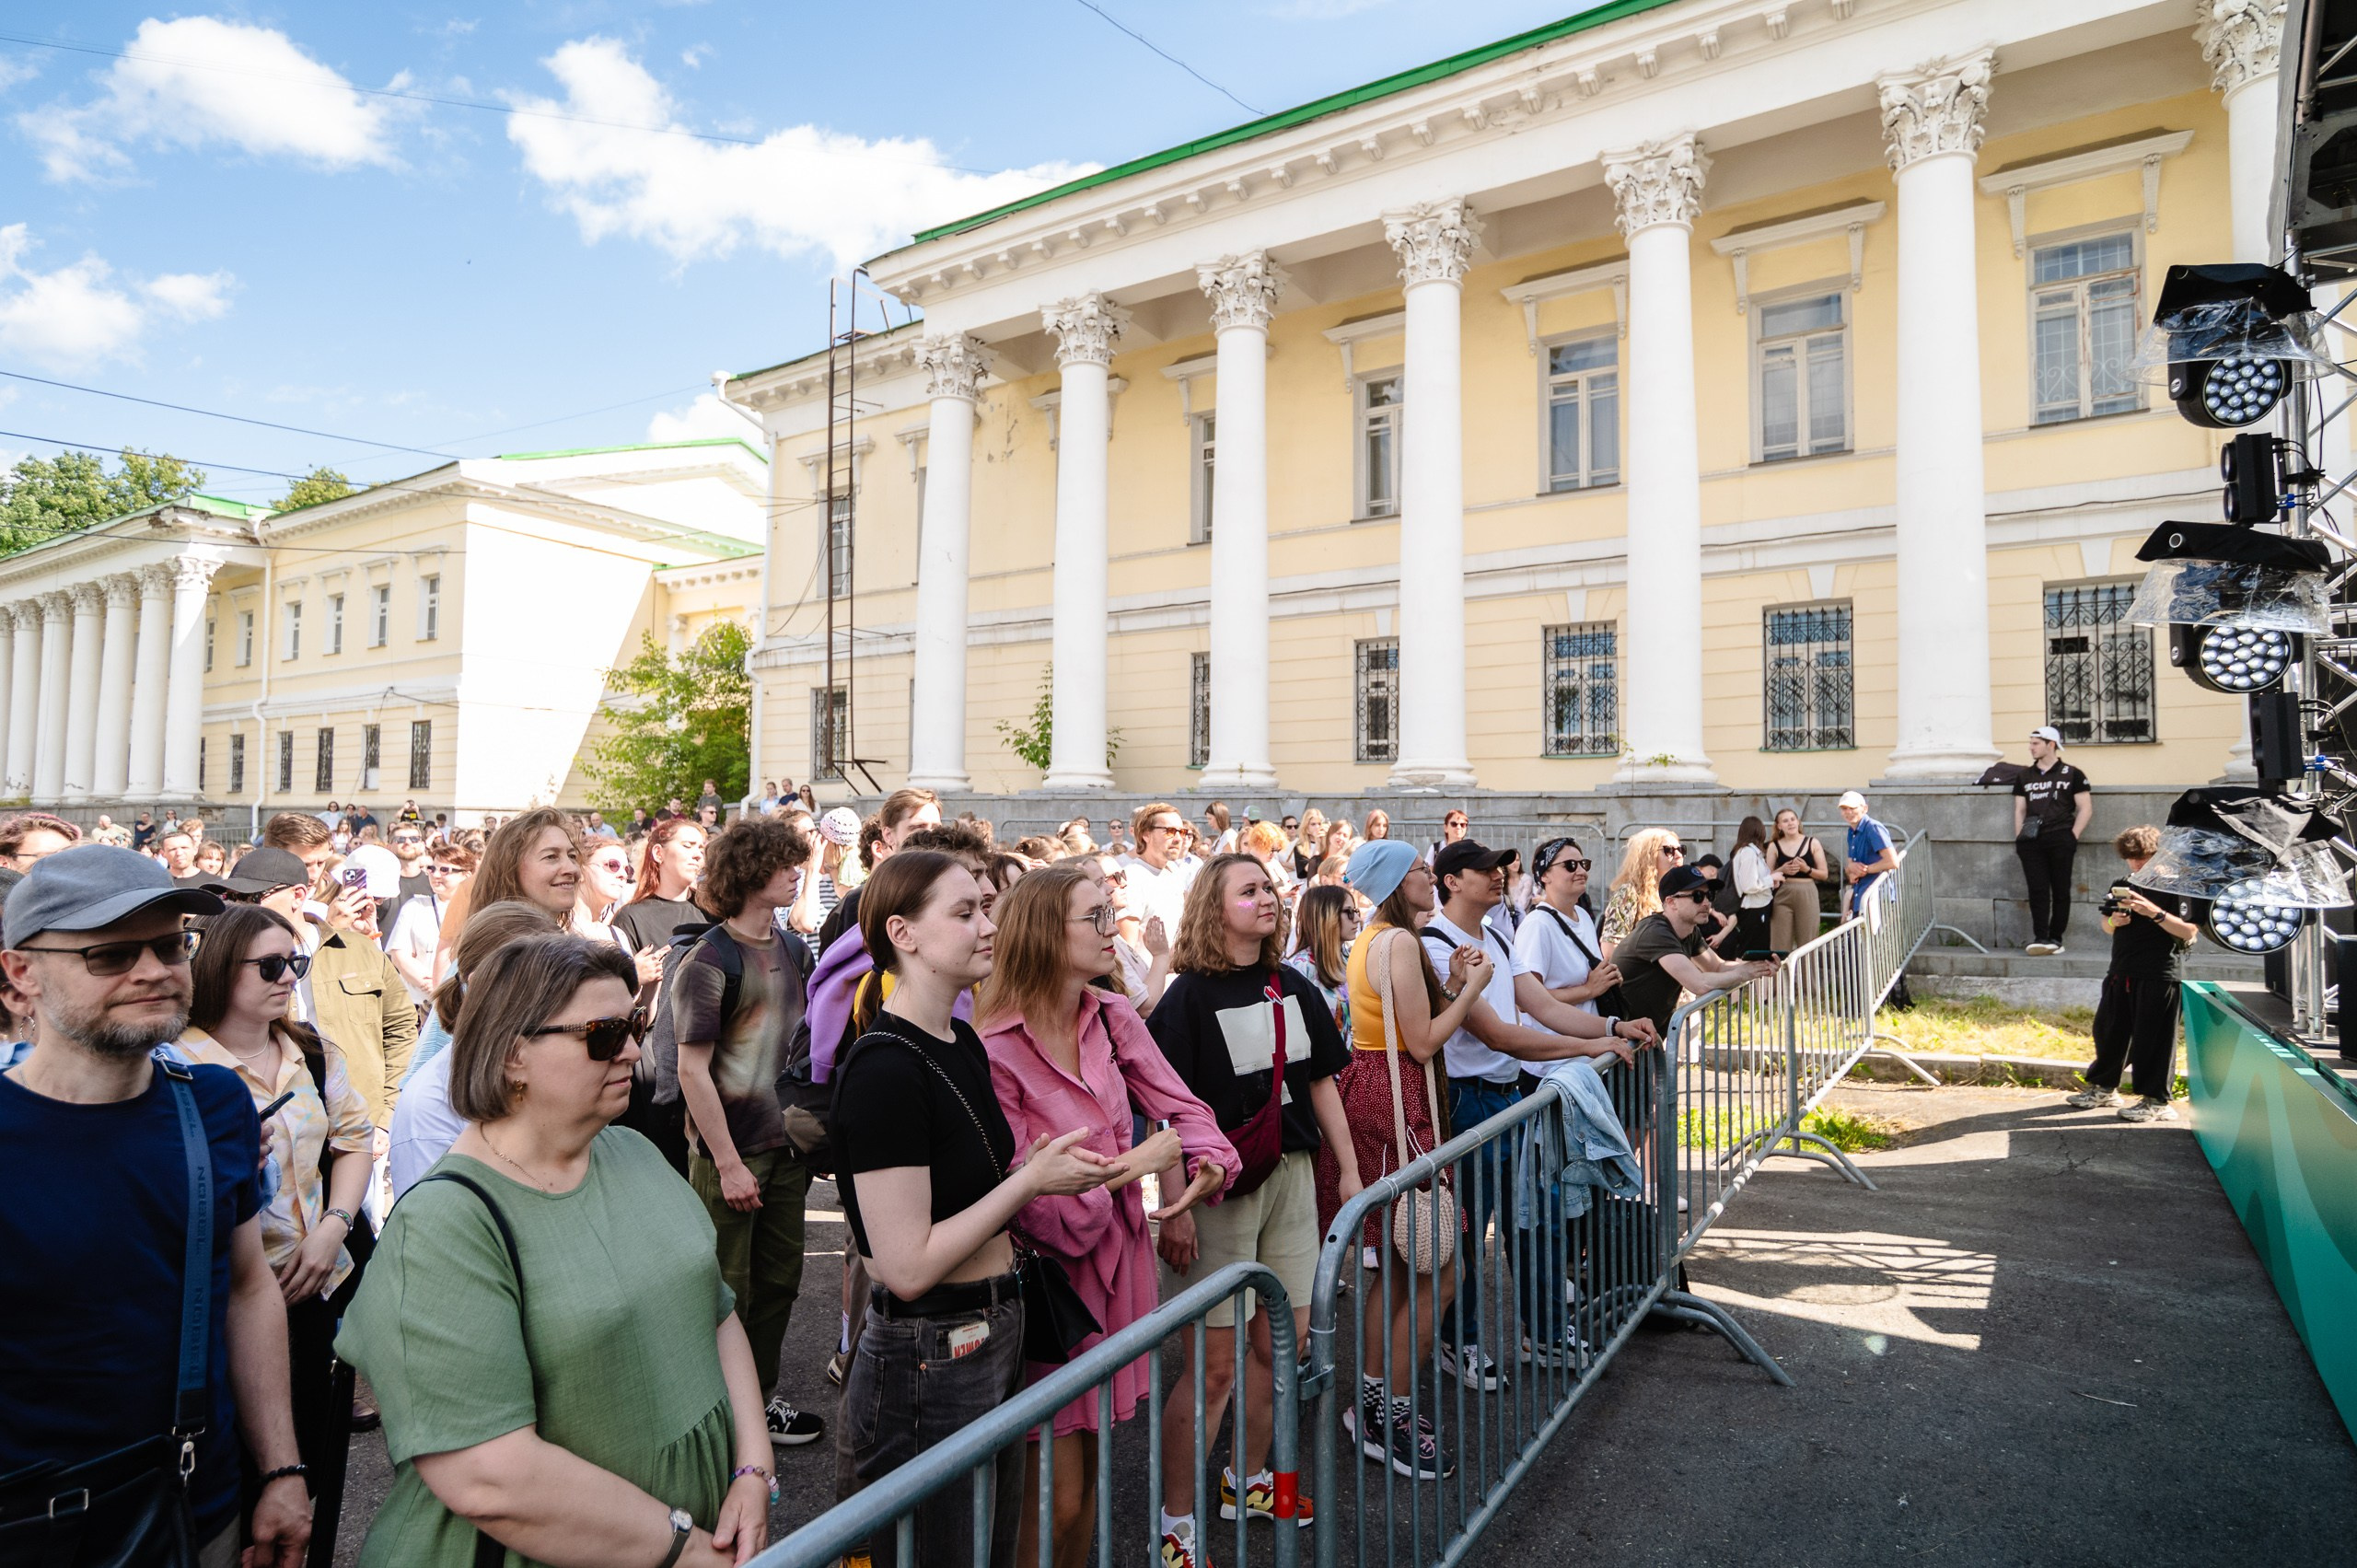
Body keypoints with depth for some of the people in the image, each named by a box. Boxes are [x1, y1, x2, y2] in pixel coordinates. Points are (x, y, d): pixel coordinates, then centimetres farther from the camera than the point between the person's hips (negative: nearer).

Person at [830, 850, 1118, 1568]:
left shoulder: (964, 1044, 5)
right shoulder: (884, 1068, -23)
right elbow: (908, 1267, -23)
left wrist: (1039, 1166, 0)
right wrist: (1032, 1178, -18)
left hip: (992, 1339, 9)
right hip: (926, 1363, -9)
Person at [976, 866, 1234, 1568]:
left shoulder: (1113, 1018, -2)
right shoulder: (995, 1051, -22)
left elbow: (1182, 1109, 1)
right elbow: (1029, 1200, -20)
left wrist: (1210, 1164, -20)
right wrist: (1135, 1164, -17)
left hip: (1117, 1260, 6)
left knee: (1091, 1468, 21)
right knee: (1054, 1499, 6)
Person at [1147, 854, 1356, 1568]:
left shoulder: (1294, 988, 7)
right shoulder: (1189, 996, -11)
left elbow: (1321, 1083, 13)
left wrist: (1350, 1170, 10)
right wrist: (1175, 1207, -17)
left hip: (1291, 1174, 6)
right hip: (1219, 1186, -6)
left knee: (1283, 1340, 13)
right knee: (1213, 1361, -1)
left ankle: (1245, 1480, 34)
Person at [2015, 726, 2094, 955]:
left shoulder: (2071, 774, 4)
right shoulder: (2025, 776, 15)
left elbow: (2086, 809, 2)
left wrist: (2072, 837, -5)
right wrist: (2019, 838, 5)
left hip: (2060, 839, -3)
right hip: (2032, 841, 3)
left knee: (2060, 890, 2)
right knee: (2037, 890, -3)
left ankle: (2055, 938, 7)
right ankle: (2040, 938, -5)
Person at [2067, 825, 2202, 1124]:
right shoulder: (2122, 885, 13)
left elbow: (2189, 931, -13)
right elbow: (2106, 924, 20)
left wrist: (2154, 912, -24)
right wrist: (2113, 920, -2)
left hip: (2159, 975, -6)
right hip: (2121, 972, 7)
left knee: (2153, 1038, -2)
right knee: (2109, 1031, 12)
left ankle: (2156, 1101, 7)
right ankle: (2103, 1088, 25)